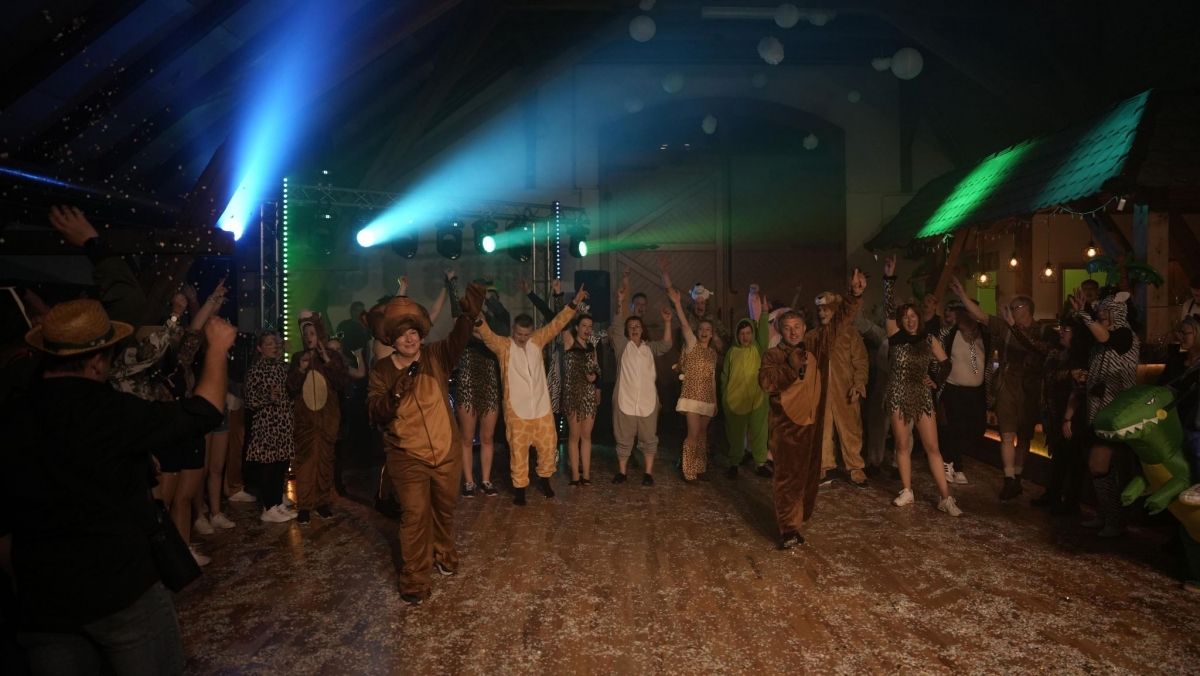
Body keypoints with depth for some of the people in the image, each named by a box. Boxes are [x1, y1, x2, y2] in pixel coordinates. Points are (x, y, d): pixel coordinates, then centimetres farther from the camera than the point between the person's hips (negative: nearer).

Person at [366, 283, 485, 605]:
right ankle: (414, 581, 9)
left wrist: (468, 314, -40)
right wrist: (396, 392, -30)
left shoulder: (436, 357, -4)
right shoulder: (382, 371, -4)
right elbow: (375, 413, -12)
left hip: (446, 452, 2)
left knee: (445, 510, 19)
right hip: (408, 457, -2)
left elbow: (458, 338, -22)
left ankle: (444, 557, 43)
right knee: (415, 516, -6)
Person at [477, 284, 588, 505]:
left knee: (548, 446, 10)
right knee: (518, 451, 5)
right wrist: (478, 319, -45)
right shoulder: (503, 346, -7)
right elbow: (488, 335, -25)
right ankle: (519, 487, 21)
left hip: (542, 407, 4)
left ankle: (544, 478, 33)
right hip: (516, 410, -3)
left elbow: (556, 324, 4)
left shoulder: (537, 341, 4)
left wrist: (574, 303, -2)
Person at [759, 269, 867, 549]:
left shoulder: (816, 347, 7)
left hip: (812, 421, 5)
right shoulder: (773, 355, -4)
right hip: (785, 424, -5)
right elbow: (766, 383, -18)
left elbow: (839, 322, 5)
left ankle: (800, 517, 28)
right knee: (788, 476, -6)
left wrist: (854, 295, -7)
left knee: (809, 473, 13)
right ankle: (788, 528, -4)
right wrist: (791, 368, -26)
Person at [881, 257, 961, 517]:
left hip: (922, 397, 1)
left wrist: (934, 378, 2)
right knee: (903, 445, 6)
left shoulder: (929, 340, 4)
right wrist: (889, 278, -19)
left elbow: (945, 363, 17)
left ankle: (946, 498, 1)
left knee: (932, 447, -1)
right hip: (899, 396, -1)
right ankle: (907, 491, 17)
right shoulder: (896, 337, -2)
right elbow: (889, 308, -12)